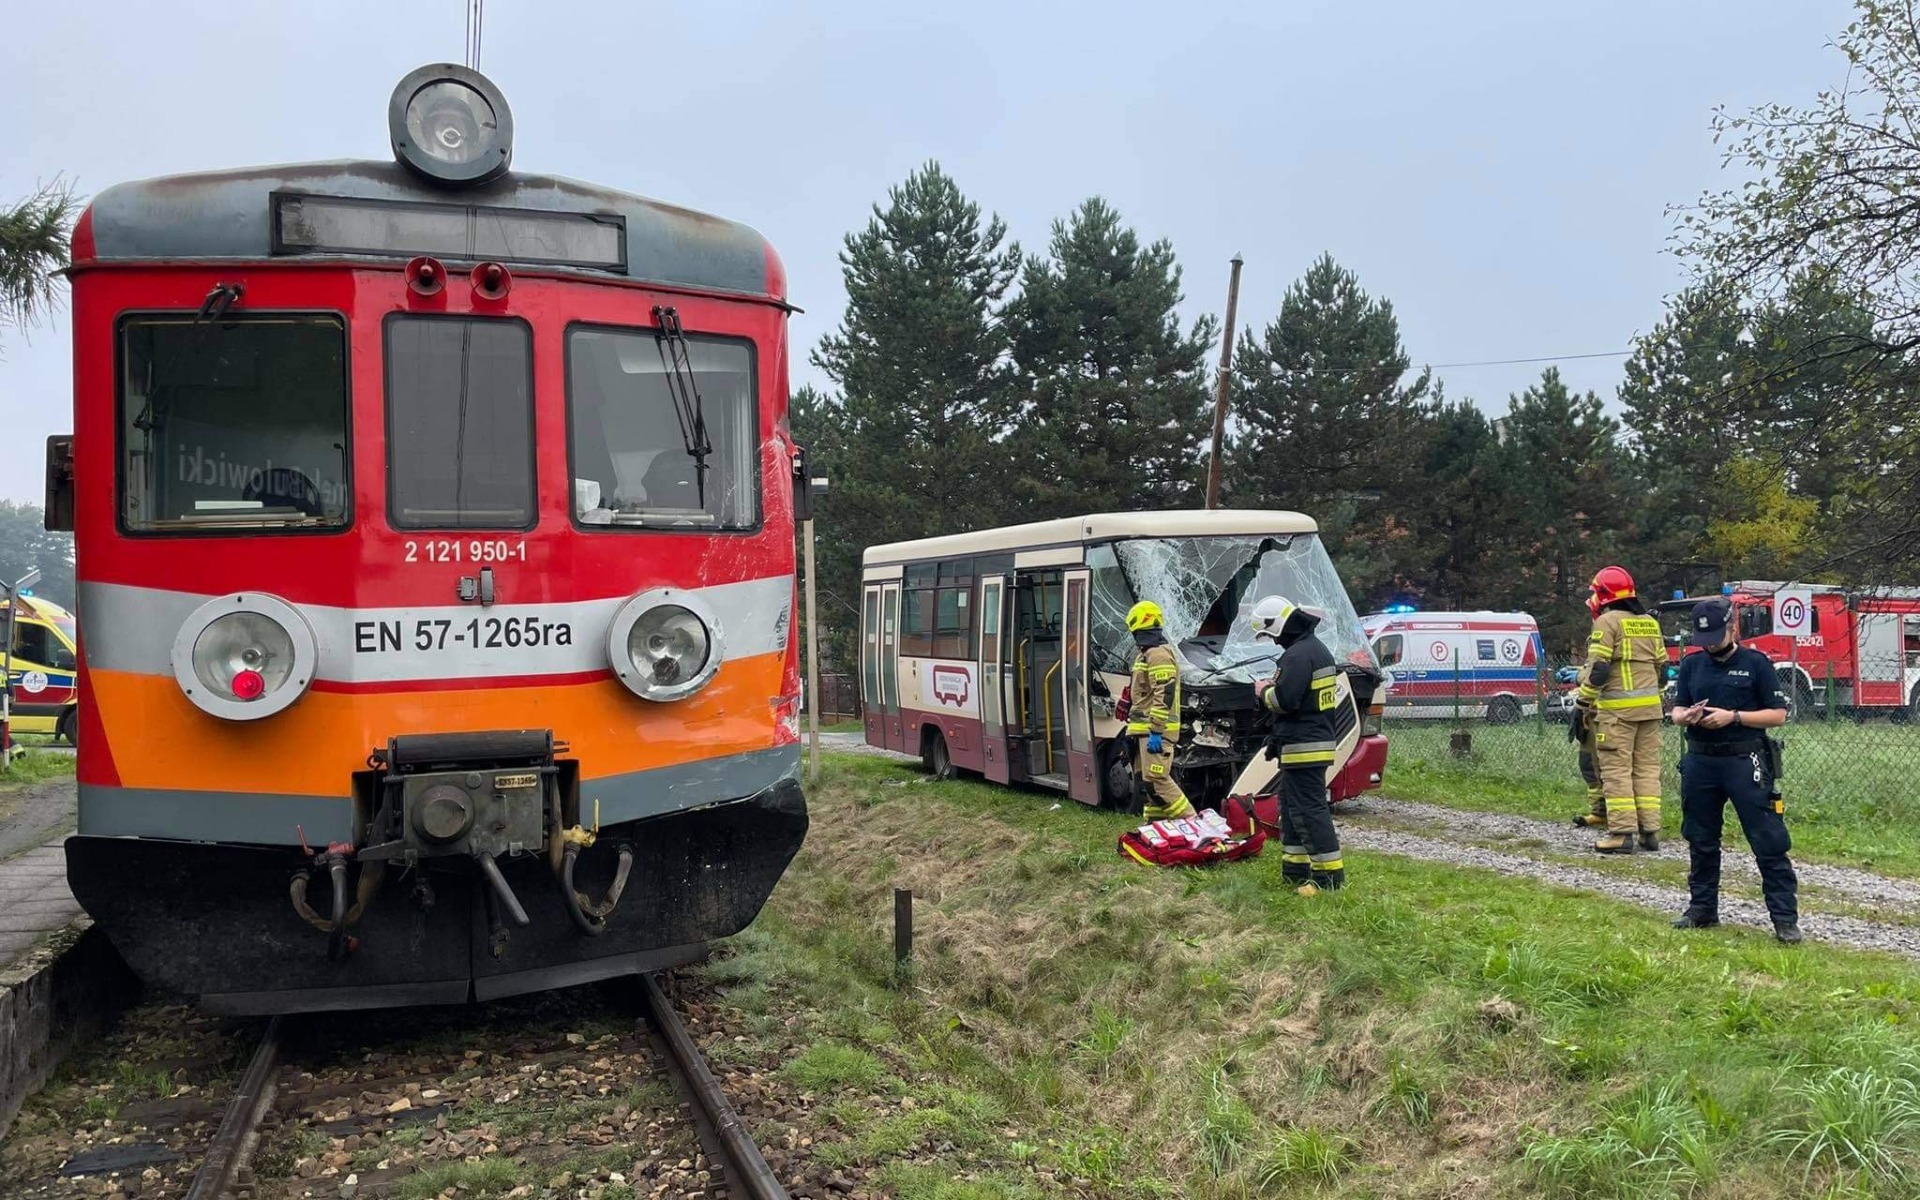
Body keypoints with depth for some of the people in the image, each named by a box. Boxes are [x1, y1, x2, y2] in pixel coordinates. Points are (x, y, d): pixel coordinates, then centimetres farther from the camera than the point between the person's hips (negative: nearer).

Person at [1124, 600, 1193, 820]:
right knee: (1148, 779, 12)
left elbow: (1164, 696, -22)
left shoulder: (1159, 655, -15)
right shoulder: (1147, 654, 19)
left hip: (1155, 730, -11)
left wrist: (1156, 732, -24)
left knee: (1157, 779, -15)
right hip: (1146, 730, 11)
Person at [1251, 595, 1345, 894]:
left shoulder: (1299, 654, -19)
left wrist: (1264, 692, -6)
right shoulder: (1318, 649, 16)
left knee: (1309, 809, -8)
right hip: (1317, 741, 11)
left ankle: (1330, 875, -6)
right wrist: (1274, 688, 12)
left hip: (1303, 747, -11)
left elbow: (1285, 700, -24)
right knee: (1292, 806, 17)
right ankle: (1295, 869, 23)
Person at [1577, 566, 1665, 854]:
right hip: (1650, 706, 7)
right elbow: (1661, 665, 19)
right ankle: (1650, 830, 12)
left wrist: (1583, 703, -7)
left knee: (1616, 769, -4)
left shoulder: (1608, 621, -9)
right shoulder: (1650, 623, 15)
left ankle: (1622, 832, -6)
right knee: (1647, 767, 10)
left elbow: (1598, 669, -14)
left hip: (1617, 709, -7)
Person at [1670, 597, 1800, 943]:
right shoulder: (1691, 665, 10)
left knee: (1769, 842, -5)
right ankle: (1702, 909, 24)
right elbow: (1676, 711, 12)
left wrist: (1733, 716, -16)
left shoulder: (1755, 663, -3)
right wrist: (1687, 716, -11)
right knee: (1700, 840, 12)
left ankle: (1785, 918, 0)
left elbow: (1778, 714, -4)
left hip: (1744, 762, -4)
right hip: (1700, 761, 5)